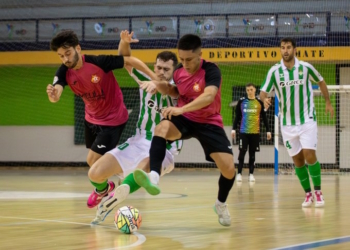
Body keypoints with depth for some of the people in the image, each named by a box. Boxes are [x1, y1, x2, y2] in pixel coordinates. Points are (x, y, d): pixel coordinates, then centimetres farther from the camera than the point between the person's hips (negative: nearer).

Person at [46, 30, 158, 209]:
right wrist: (52, 94, -56)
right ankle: (104, 187, 52)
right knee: (94, 160, 22)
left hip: (113, 119, -6)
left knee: (92, 160, -9)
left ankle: (102, 190, 23)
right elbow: (55, 96, -32)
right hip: (91, 118, 6)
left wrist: (156, 79, -27)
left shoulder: (99, 62, -30)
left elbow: (131, 61, -24)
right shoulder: (64, 72, -16)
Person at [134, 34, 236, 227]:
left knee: (229, 169, -12)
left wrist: (181, 109, -51)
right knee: (161, 128, -32)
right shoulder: (179, 71, -3)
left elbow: (208, 96, -41)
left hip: (209, 123, -3)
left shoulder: (211, 71, -22)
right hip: (184, 119, 3)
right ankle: (154, 178, -48)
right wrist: (158, 84, -3)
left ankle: (221, 204, 21)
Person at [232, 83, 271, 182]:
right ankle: (239, 173, -1)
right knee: (242, 152, -4)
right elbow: (237, 116, 8)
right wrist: (233, 129, 1)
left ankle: (251, 174, 8)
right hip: (243, 132, 0)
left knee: (252, 153, 4)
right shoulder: (241, 101, 3)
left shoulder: (259, 102, 4)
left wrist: (268, 130, 4)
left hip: (255, 132, 1)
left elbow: (264, 117, 8)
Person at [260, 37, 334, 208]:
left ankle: (318, 191, 0)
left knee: (309, 155, -13)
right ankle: (308, 194, 16)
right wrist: (265, 100, -32)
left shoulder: (305, 67, -6)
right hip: (287, 123, 2)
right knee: (297, 160, 4)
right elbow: (263, 92, -9)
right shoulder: (274, 71, -6)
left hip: (307, 120, -2)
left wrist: (328, 102, 14)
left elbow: (321, 82, 12)